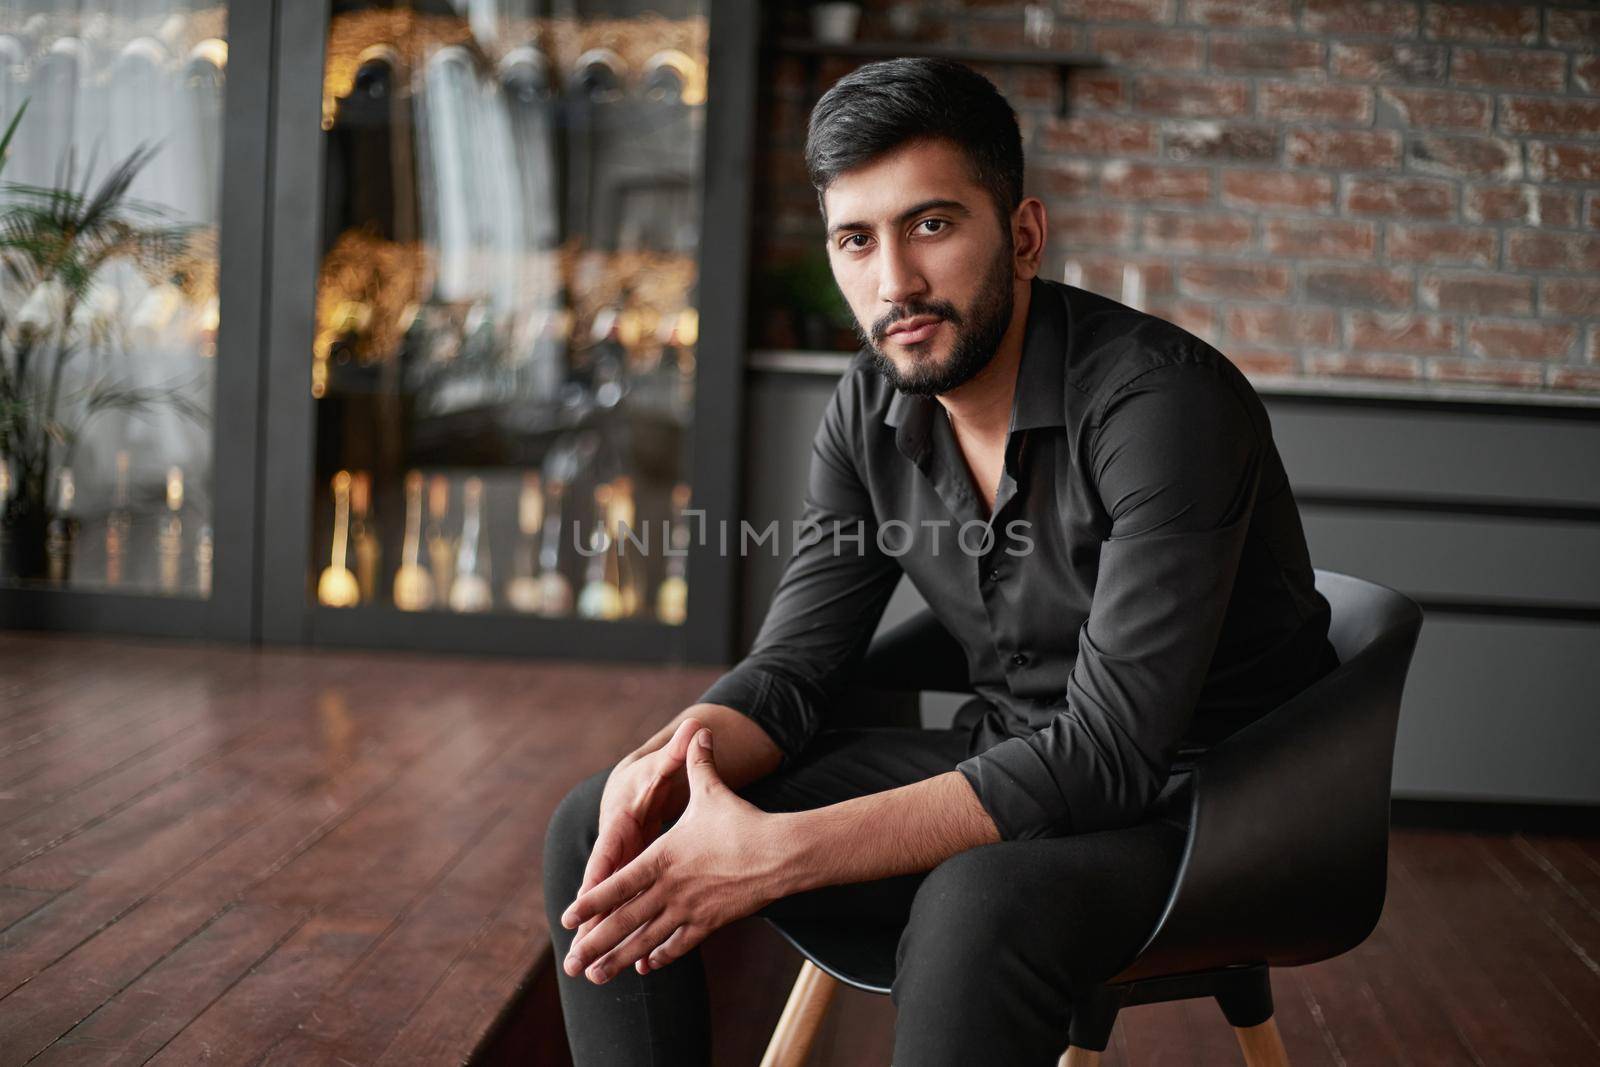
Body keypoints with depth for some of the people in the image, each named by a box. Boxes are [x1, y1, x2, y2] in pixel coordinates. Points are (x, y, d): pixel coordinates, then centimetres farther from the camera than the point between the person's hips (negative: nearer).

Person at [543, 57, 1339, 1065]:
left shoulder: (1165, 402, -25)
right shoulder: (872, 409, -2)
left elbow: (1110, 750, -29)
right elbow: (794, 666, 1)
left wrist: (777, 851, -35)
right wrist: (679, 756, -24)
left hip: (1194, 797, -6)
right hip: (1005, 770, 7)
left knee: (979, 909, -41)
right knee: (599, 832, -6)